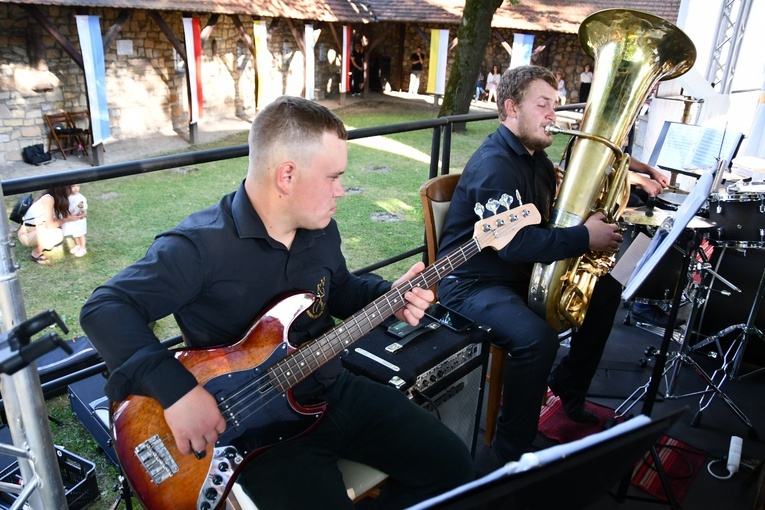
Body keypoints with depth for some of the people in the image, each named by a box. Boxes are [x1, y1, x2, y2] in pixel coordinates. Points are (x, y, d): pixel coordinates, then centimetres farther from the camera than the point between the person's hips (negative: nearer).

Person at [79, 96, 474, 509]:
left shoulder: (321, 228, 1)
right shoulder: (199, 246, -22)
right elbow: (105, 309, -24)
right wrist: (175, 390, -34)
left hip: (336, 392, 7)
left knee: (451, 465, 5)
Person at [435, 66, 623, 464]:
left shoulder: (536, 158, 11)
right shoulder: (494, 165, -21)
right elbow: (514, 244, -30)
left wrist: (595, 220, -3)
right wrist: (585, 238, -25)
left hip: (523, 273, 10)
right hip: (472, 283, -10)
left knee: (606, 291, 11)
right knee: (538, 338, -33)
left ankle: (568, 387, 24)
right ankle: (512, 452, -12)